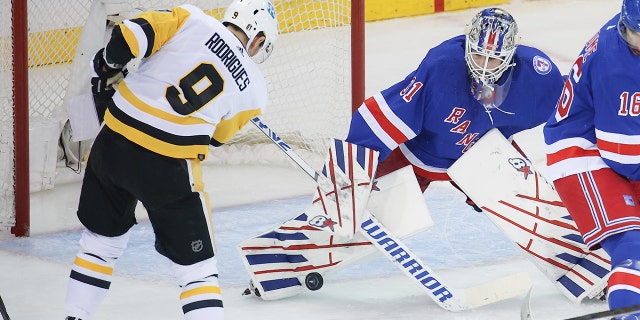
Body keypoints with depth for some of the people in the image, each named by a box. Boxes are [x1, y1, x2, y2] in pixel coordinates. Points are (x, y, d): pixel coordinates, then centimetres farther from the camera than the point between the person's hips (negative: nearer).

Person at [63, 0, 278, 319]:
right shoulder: (253, 89, 5)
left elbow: (130, 35, -8)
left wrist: (107, 67, 9)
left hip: (113, 143, 3)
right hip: (170, 170, -3)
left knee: (101, 241, 24)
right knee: (196, 267, 6)